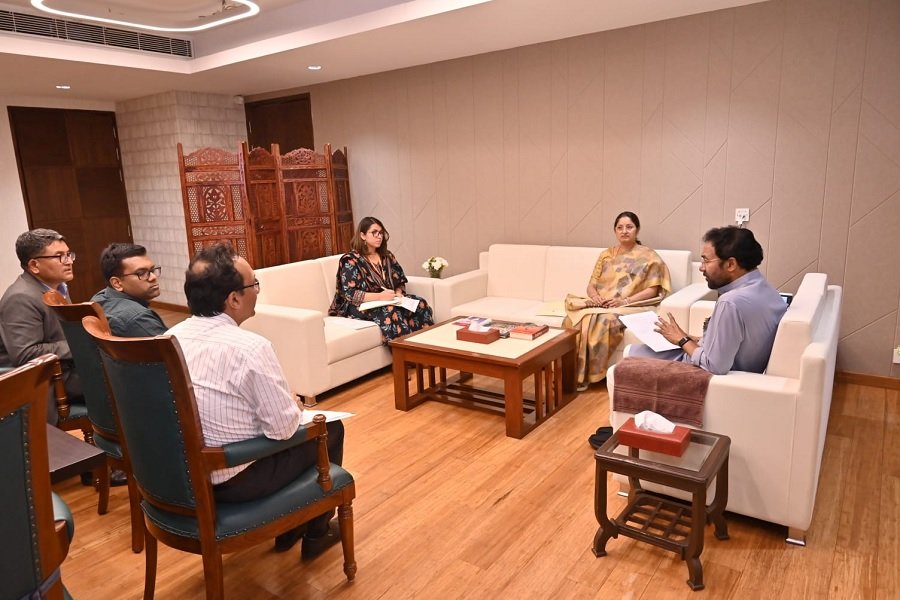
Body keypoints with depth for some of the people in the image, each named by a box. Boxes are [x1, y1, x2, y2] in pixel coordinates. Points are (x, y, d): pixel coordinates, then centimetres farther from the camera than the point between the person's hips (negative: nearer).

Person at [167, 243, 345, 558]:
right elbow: (283, 428, -21)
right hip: (234, 480, -7)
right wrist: (296, 410, 1)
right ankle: (316, 532, 30)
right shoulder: (250, 347, -26)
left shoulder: (172, 337, -3)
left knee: (285, 423, 28)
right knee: (330, 428, 13)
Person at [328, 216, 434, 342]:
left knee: (420, 304, -20)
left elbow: (401, 281, 19)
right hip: (362, 307, -6)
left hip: (388, 301, 6)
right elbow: (350, 294, -16)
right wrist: (379, 296, -25)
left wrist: (398, 293, -5)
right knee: (391, 311, -37)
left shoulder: (387, 256, 13)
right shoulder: (351, 260, -7)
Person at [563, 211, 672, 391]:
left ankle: (588, 373, -25)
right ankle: (573, 371, -25)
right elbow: (591, 284, 14)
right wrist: (595, 296, -10)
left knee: (603, 321, -37)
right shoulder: (606, 255, 19)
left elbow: (652, 290, -3)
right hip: (600, 305, 4)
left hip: (629, 308, -4)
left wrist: (625, 300, -17)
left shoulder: (649, 257, 5)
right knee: (574, 317, -29)